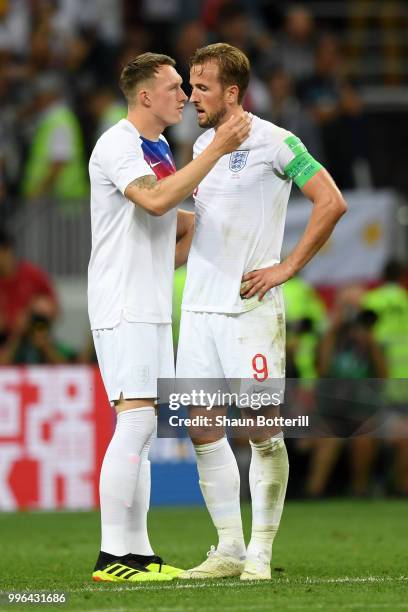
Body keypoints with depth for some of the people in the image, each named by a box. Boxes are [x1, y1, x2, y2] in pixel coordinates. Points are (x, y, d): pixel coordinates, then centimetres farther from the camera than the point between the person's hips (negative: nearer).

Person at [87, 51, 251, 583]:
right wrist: (217, 149, -27)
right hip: (122, 307, -9)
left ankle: (138, 552, 11)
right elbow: (155, 200, -29)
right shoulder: (117, 145, -12)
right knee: (136, 422, -14)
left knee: (141, 431, 9)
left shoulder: (158, 148, 17)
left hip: (153, 308, 10)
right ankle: (112, 556, -14)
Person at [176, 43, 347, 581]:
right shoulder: (202, 144, 14)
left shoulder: (272, 142, -8)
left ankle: (260, 553, 4)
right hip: (199, 305, 7)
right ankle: (228, 550, 12)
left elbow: (331, 202, -12)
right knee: (203, 431, 4)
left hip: (250, 308, -7)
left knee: (263, 431, -4)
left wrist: (287, 268, -12)